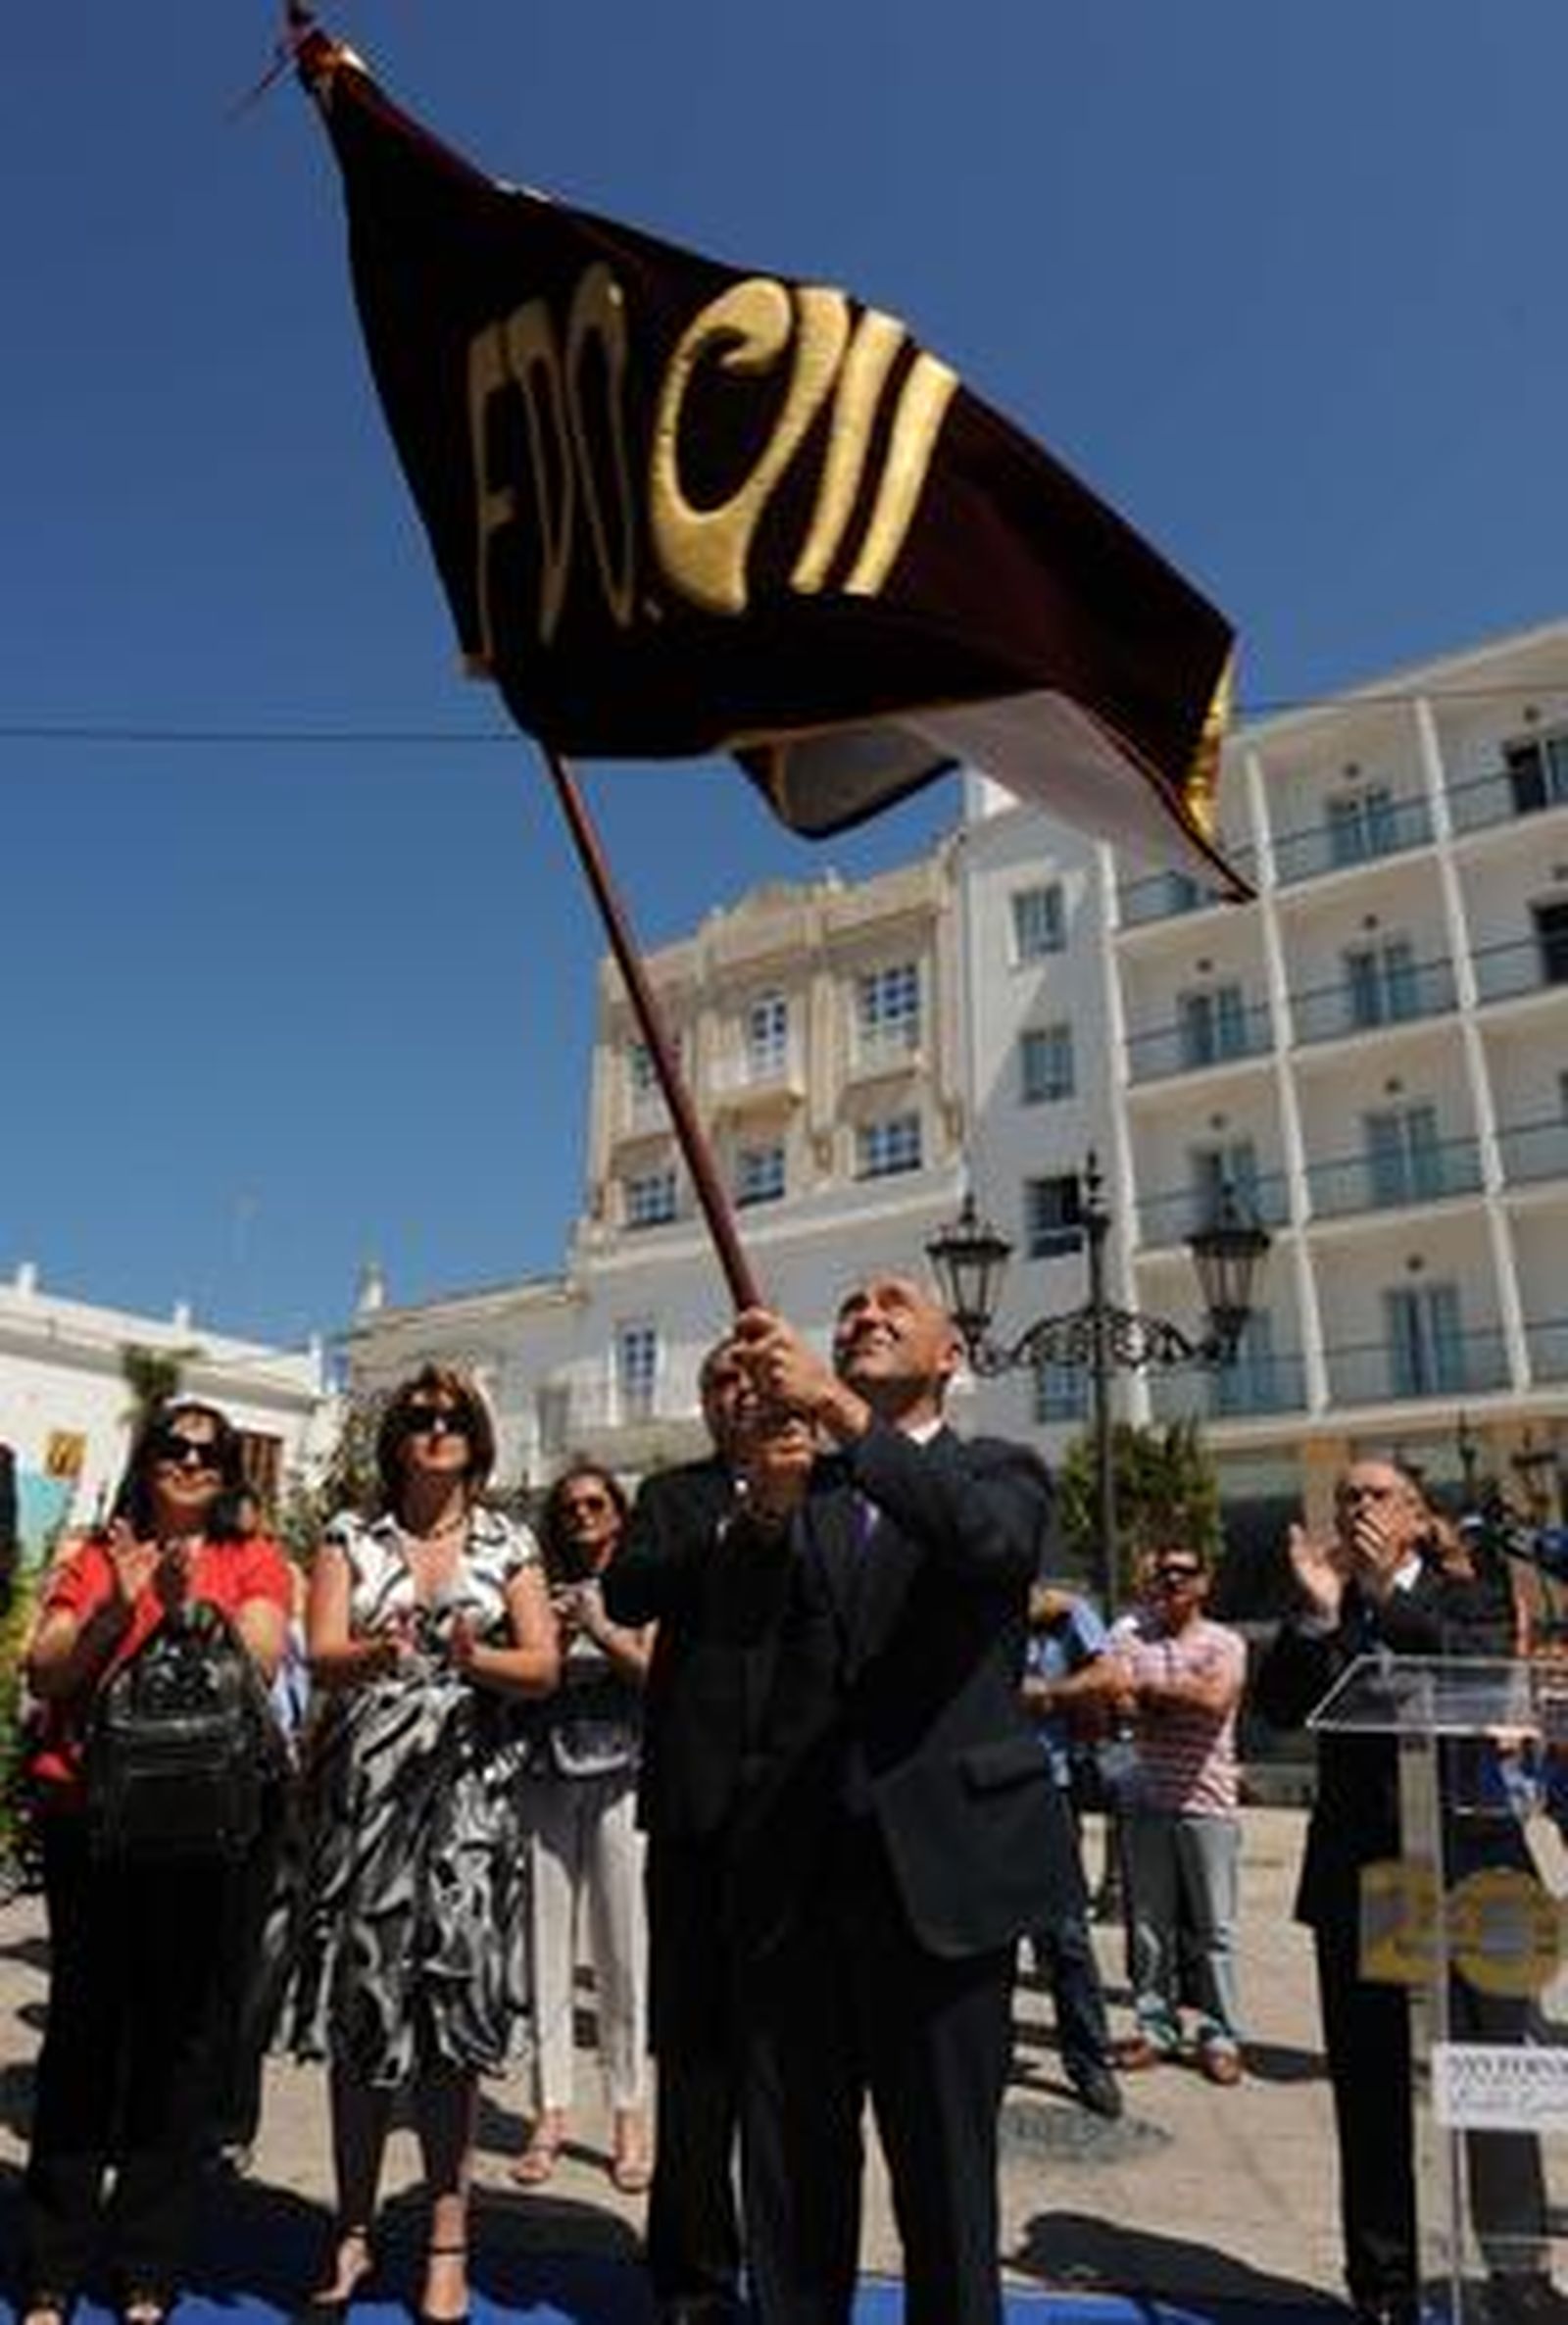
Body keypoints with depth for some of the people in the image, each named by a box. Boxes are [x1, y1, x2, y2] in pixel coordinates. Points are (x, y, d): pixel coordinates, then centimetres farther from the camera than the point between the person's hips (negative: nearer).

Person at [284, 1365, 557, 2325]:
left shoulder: (509, 1543, 6)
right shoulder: (351, 1537, 6)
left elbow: (545, 1667, 0)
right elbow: (322, 1659, -5)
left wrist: (475, 1658, -20)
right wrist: (376, 1653, -27)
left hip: (467, 1790, 0)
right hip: (361, 1787, 1)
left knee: (451, 2000, 0)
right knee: (359, 2001, 5)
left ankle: (449, 2243, 12)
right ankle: (354, 2231, 21)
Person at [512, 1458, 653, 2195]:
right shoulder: (545, 1591, 11)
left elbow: (658, 1671, -3)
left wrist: (600, 1628, -12)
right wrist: (552, 1636, -9)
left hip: (620, 1780, -2)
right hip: (545, 1779, 2)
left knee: (623, 1950, 1)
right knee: (545, 1944, 3)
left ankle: (629, 2116, 12)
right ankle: (550, 2112, 14)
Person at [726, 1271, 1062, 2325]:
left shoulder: (1000, 1472, 3)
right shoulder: (802, 1486, 11)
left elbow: (991, 1538, -21)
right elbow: (747, 1617, -7)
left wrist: (839, 1409, -32)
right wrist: (768, 1509, -28)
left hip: (940, 1869, -2)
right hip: (797, 1871, 3)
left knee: (947, 2178, 9)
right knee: (791, 2178, 14)